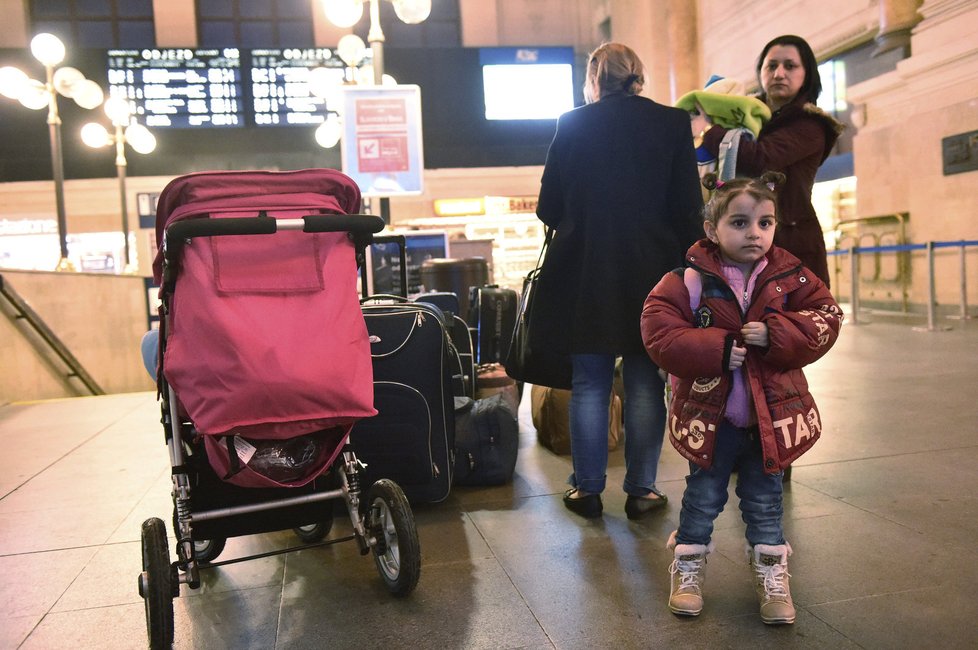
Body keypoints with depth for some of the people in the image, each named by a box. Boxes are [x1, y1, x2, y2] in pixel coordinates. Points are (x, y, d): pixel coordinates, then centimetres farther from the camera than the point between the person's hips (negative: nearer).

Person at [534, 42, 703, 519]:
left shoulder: (572, 124, 1)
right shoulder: (672, 122, 2)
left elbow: (548, 208, 3)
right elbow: (688, 207, 0)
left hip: (585, 272, 0)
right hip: (653, 270, 0)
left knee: (589, 382, 8)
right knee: (646, 383, 8)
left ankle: (587, 489, 14)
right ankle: (641, 490, 13)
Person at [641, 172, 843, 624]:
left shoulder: (790, 277, -3)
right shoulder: (688, 281, -12)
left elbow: (825, 318, -6)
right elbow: (659, 334, -16)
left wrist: (775, 335, -21)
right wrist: (717, 349, -24)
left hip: (773, 414, 2)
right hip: (708, 415, -2)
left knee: (765, 500, 15)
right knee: (703, 495, 13)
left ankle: (771, 574, 32)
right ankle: (688, 569, 31)